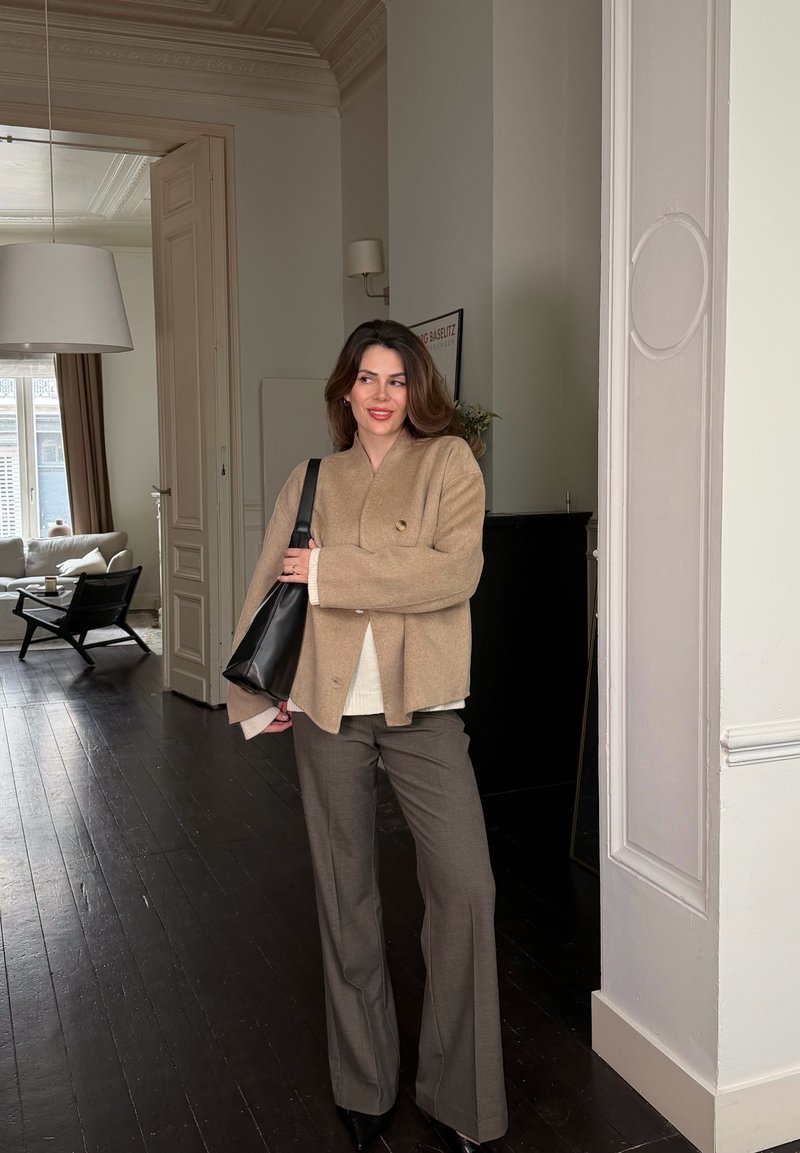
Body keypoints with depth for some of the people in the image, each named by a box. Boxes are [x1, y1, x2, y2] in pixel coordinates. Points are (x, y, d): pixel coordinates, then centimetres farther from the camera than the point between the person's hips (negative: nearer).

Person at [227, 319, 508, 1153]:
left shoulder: (448, 461, 1)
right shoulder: (313, 479, 9)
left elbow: (456, 571, -15)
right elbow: (267, 587, 11)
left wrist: (333, 569, -15)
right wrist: (253, 693, 7)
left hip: (421, 709, -2)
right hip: (327, 709, 3)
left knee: (465, 887, -6)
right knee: (345, 894, 11)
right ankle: (364, 1086, 30)